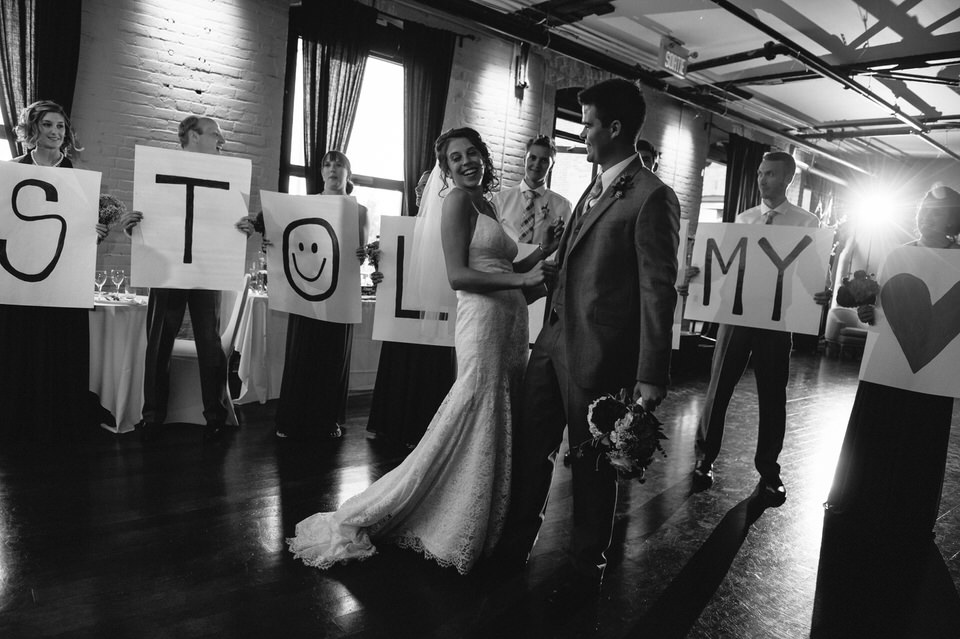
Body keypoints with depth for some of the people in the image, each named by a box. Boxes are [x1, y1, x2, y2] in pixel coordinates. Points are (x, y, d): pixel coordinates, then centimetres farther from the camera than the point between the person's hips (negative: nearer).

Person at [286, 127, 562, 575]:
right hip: (482, 318, -9)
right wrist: (521, 278, -18)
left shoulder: (485, 204, 21)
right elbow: (458, 275, -16)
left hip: (510, 321, 9)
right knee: (468, 427, -7)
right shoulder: (456, 201, -6)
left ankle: (485, 525, 26)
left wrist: (542, 252, 11)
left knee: (498, 429, 12)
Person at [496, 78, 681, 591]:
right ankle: (513, 547, 34)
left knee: (591, 462, 9)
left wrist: (652, 374, -18)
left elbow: (658, 290, -16)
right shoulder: (595, 189, 14)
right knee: (529, 447, 15)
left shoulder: (652, 197, -12)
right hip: (553, 338, 8)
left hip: (596, 353, -8)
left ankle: (586, 567, 30)